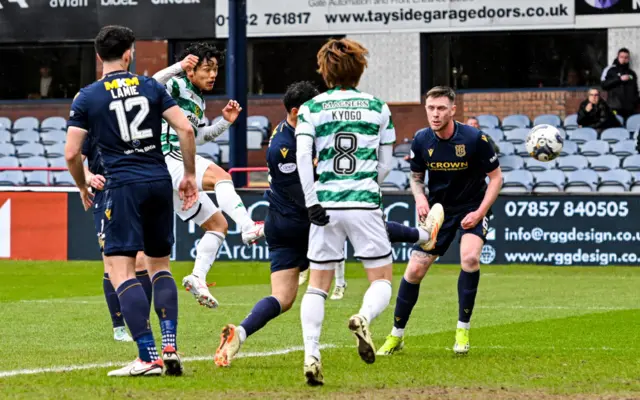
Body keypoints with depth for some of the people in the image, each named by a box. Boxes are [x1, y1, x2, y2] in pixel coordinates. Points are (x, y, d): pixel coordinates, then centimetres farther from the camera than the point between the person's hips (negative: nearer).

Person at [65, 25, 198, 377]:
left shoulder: (87, 97, 1)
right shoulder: (150, 87, 8)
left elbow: (71, 153, -3)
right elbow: (185, 129, 0)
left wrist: (83, 189, 15)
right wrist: (189, 174, 11)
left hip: (123, 187, -4)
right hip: (160, 183, 4)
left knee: (120, 270, -5)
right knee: (159, 265, 17)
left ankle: (149, 357, -15)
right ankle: (170, 348, 5)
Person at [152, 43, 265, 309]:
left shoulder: (198, 101, 23)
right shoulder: (177, 86, -4)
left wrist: (225, 122, 19)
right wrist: (178, 67, -38)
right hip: (169, 160, -10)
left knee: (217, 224, 9)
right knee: (220, 176, -33)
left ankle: (197, 278, 4)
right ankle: (249, 229, -50)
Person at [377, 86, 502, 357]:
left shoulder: (474, 139, -19)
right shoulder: (421, 140, -10)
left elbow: (496, 177, -9)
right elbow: (416, 176, 8)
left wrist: (480, 212, -17)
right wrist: (420, 198, -13)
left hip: (471, 209, -3)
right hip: (438, 210, 3)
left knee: (470, 257, -29)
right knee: (415, 270, -2)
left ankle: (462, 331, -12)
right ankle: (396, 336, 16)